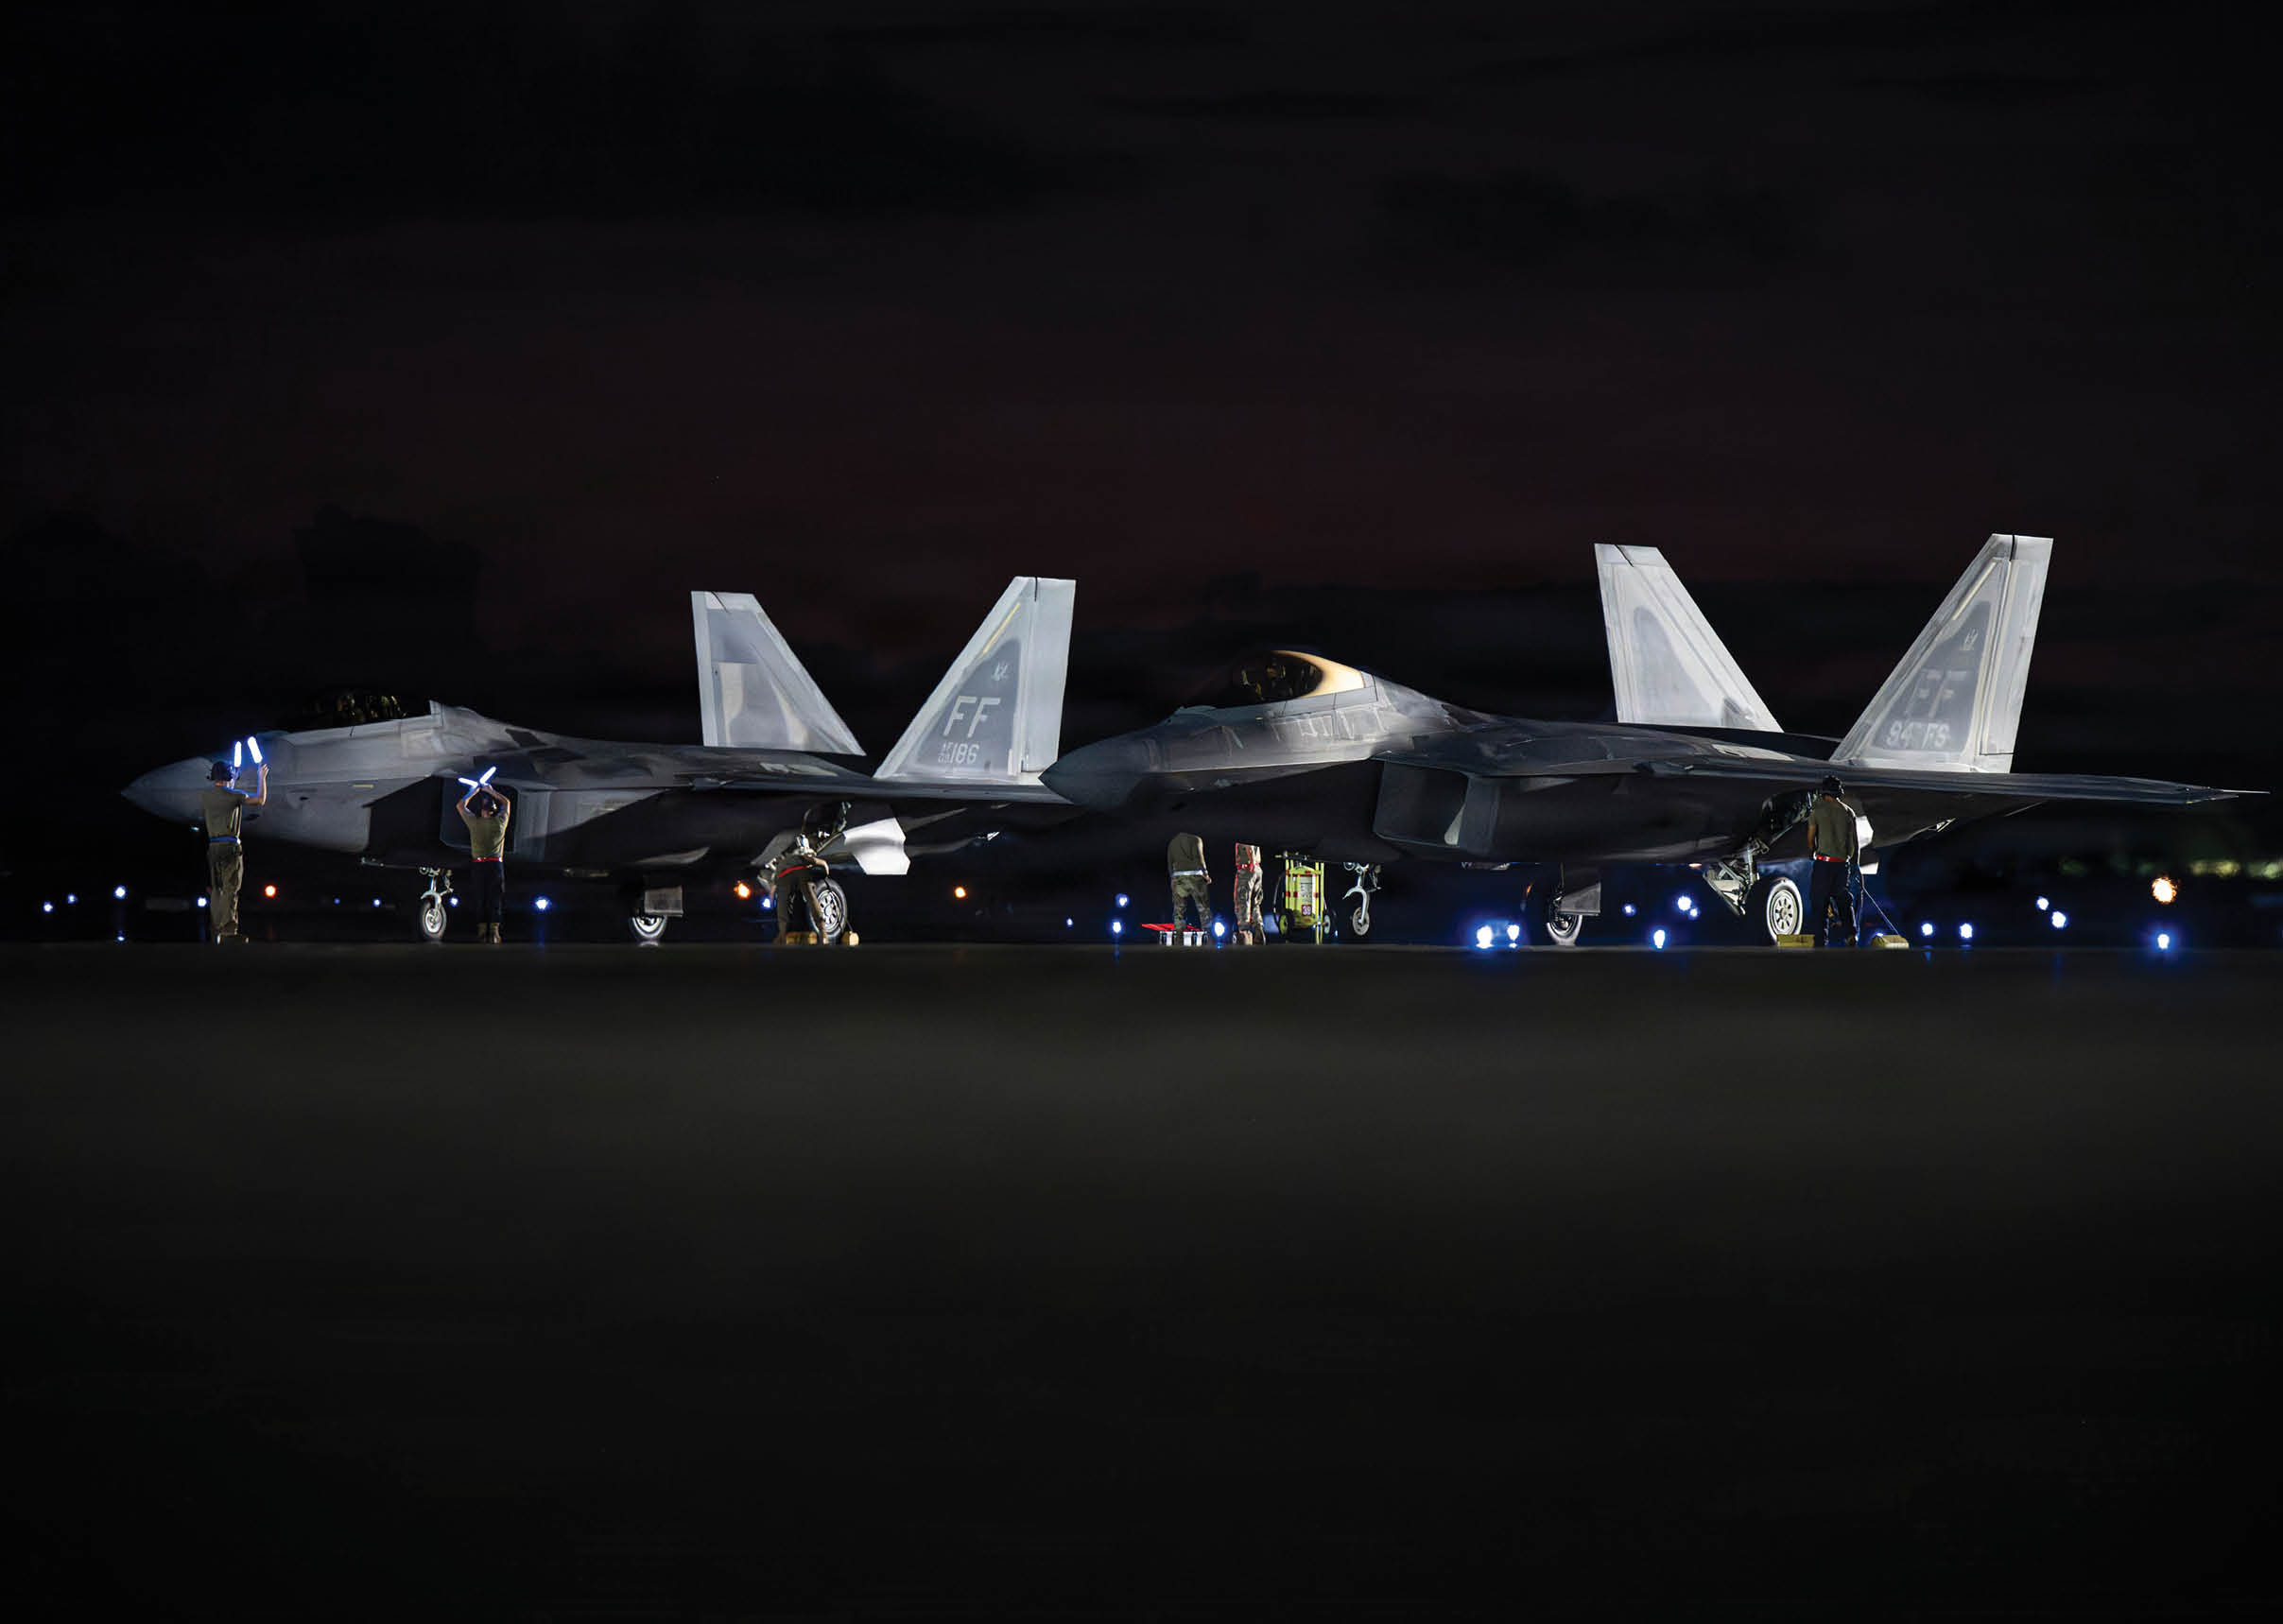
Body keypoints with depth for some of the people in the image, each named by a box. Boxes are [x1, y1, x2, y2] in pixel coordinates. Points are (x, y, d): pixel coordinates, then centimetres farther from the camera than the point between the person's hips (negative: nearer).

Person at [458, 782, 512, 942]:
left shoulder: (474, 822, -4)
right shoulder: (500, 822, -1)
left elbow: (461, 805, 13)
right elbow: (506, 802, 19)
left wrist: (475, 791, 22)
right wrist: (491, 791, 27)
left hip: (480, 865, 0)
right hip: (497, 865, 0)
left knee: (480, 899, 6)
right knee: (495, 899, 3)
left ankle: (482, 931, 4)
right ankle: (494, 932, -2)